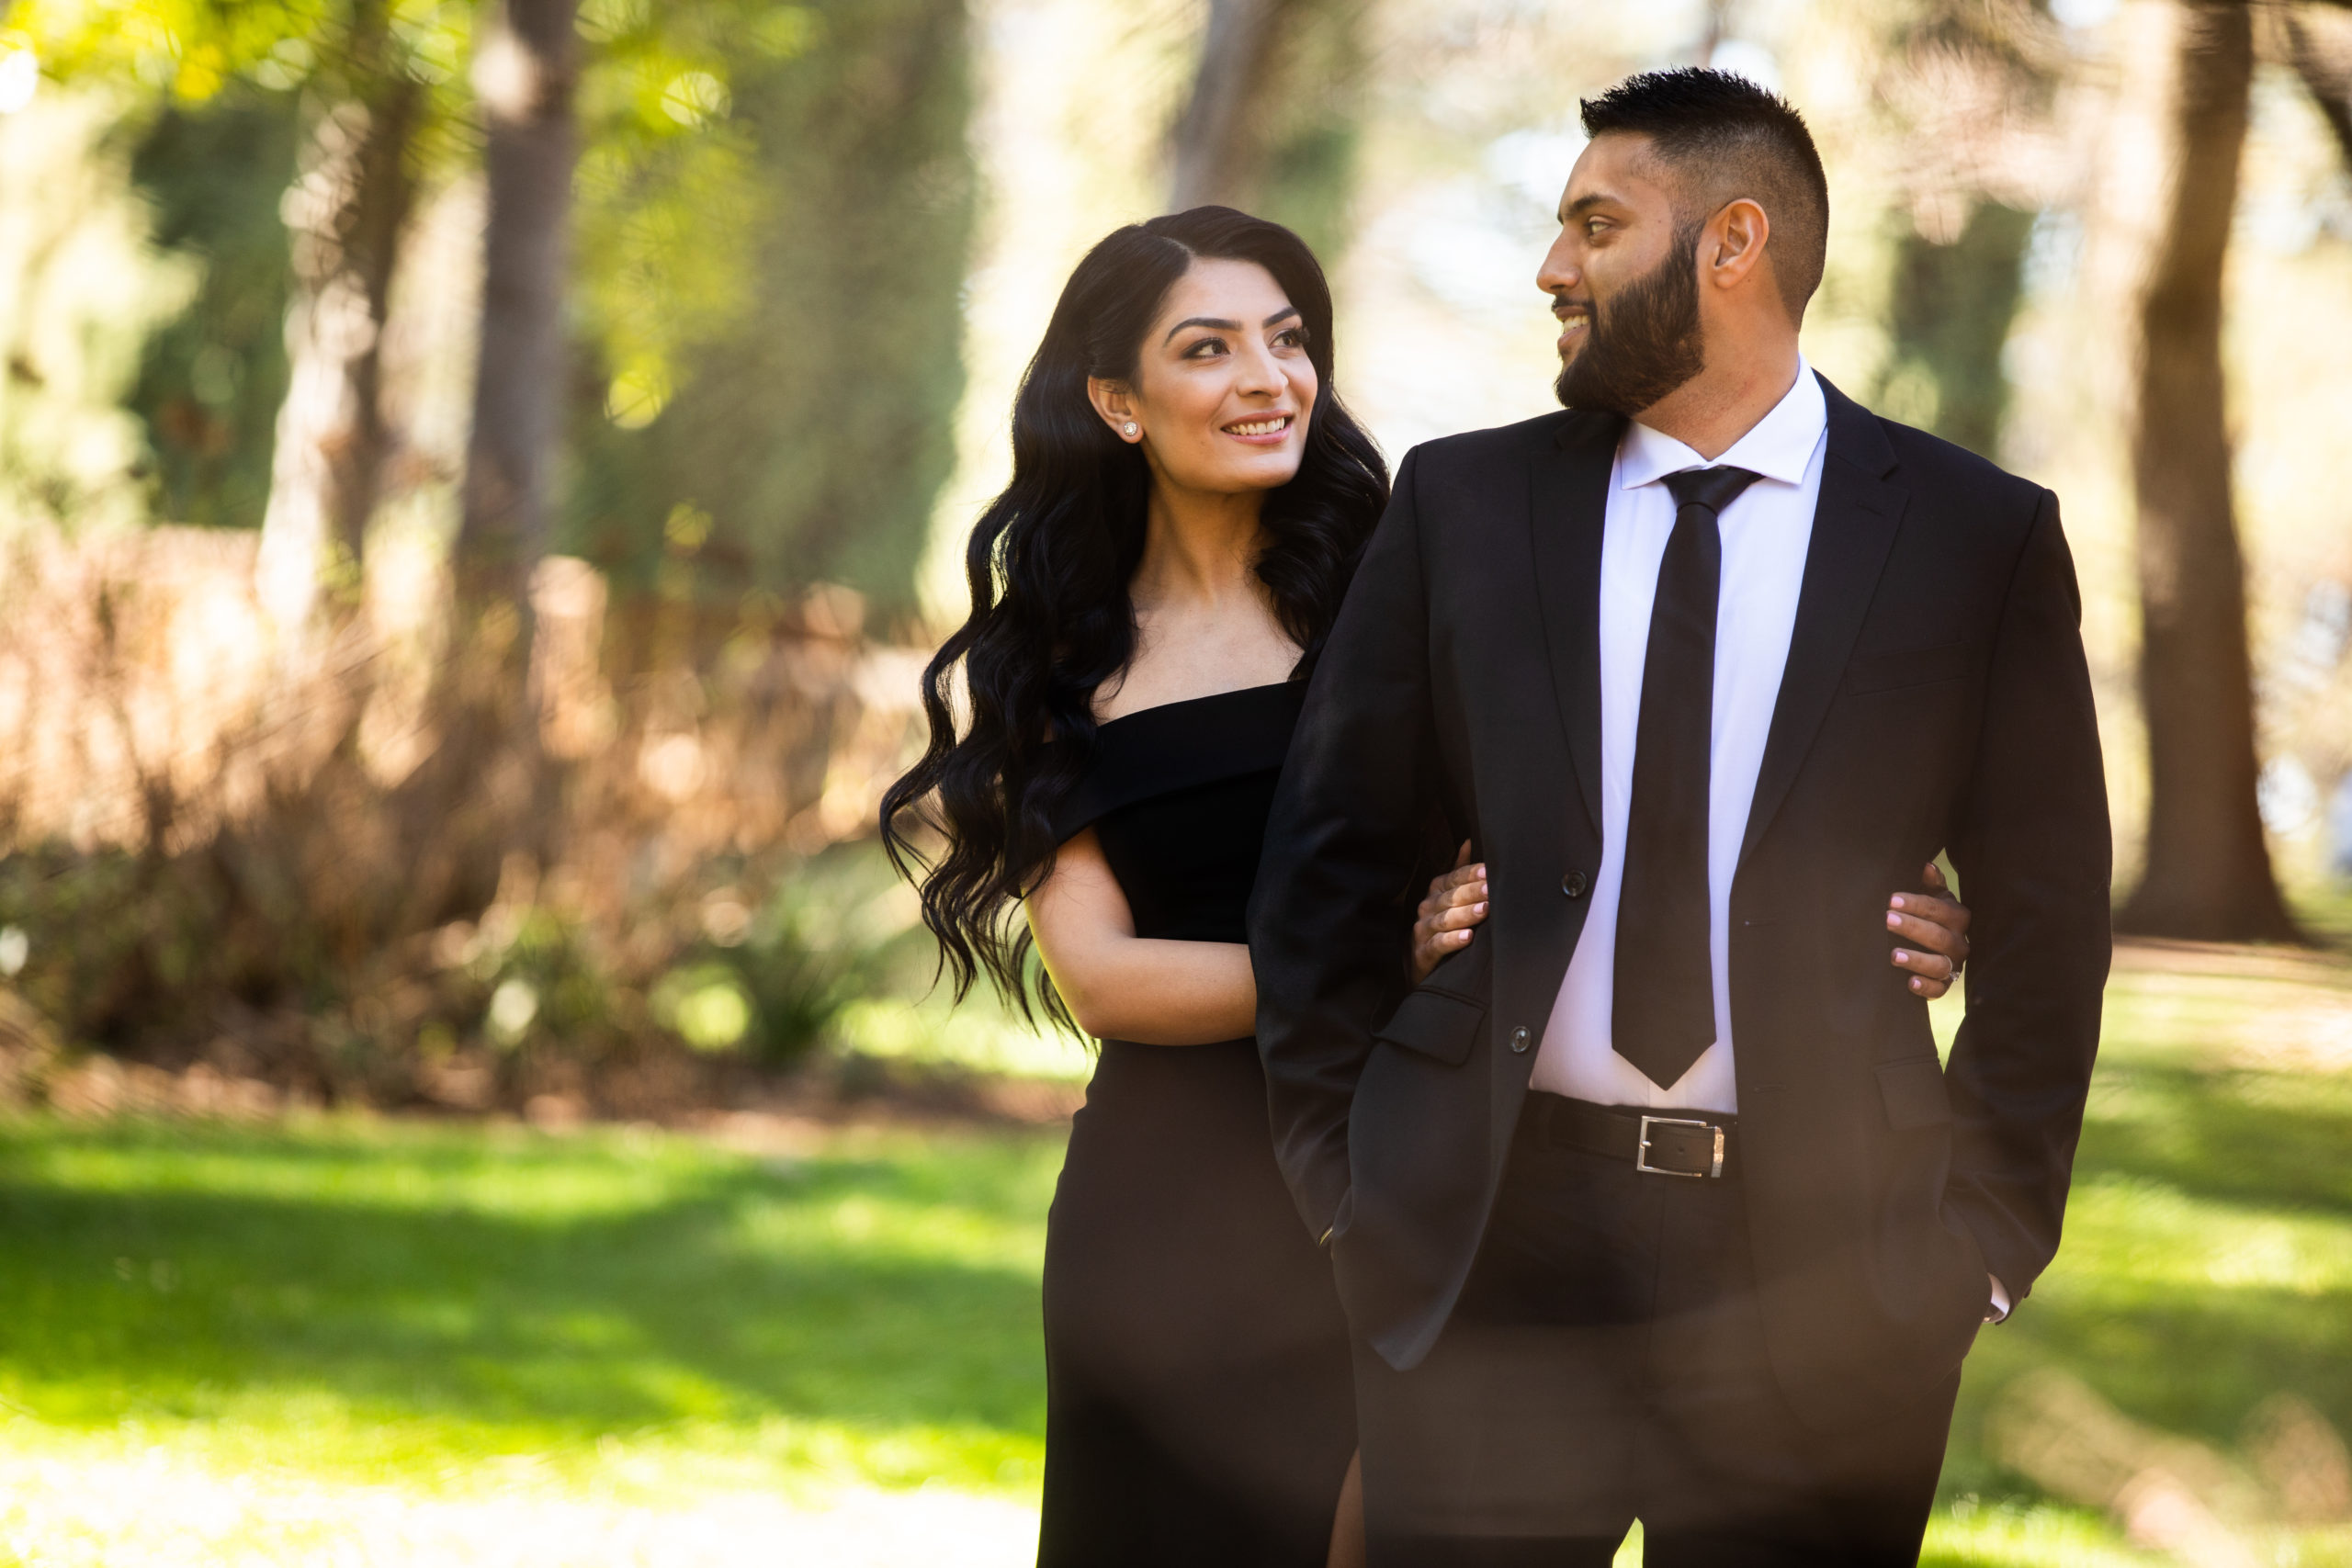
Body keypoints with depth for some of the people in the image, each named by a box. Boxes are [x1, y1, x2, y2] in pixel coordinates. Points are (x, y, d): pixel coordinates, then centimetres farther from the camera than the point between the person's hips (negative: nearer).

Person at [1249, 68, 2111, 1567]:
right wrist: (1344, 1180, 4)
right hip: (1490, 1243, 1)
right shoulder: (1460, 504, 8)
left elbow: (2044, 918, 5)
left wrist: (1986, 1233, 0)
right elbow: (1328, 854, 10)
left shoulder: (1980, 539, 3)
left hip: (1820, 1272, -1)